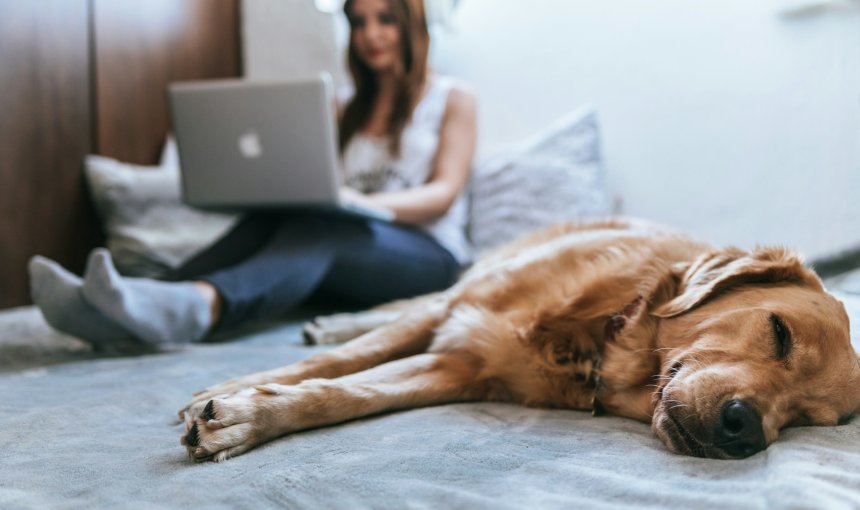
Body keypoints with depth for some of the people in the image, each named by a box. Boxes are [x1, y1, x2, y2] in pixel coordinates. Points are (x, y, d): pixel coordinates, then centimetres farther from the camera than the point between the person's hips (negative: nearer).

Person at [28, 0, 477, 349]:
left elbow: (445, 193, -2)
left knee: (319, 227, -36)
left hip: (426, 254, -4)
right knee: (268, 219, -29)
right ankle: (123, 313, -51)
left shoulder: (452, 100, 12)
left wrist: (368, 203, -23)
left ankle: (198, 306, -66)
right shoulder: (349, 112, 26)